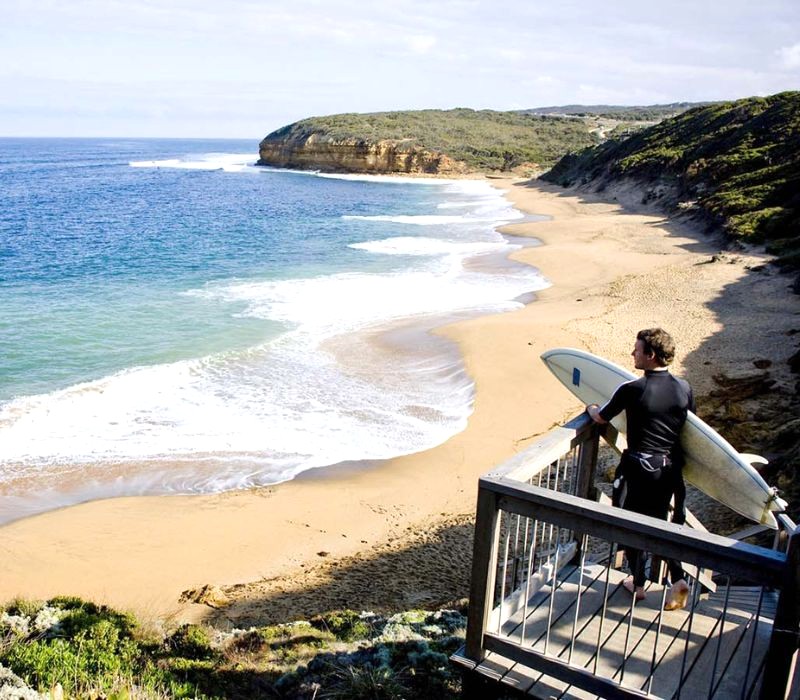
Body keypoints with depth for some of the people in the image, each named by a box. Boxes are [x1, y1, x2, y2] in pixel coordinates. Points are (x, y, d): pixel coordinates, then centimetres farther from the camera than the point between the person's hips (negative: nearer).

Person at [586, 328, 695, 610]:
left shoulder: (632, 389, -17)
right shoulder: (684, 388, -3)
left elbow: (601, 417, -3)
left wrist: (591, 408, 20)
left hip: (640, 468, -5)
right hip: (671, 467, 5)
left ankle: (638, 584, 25)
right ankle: (677, 578, 10)